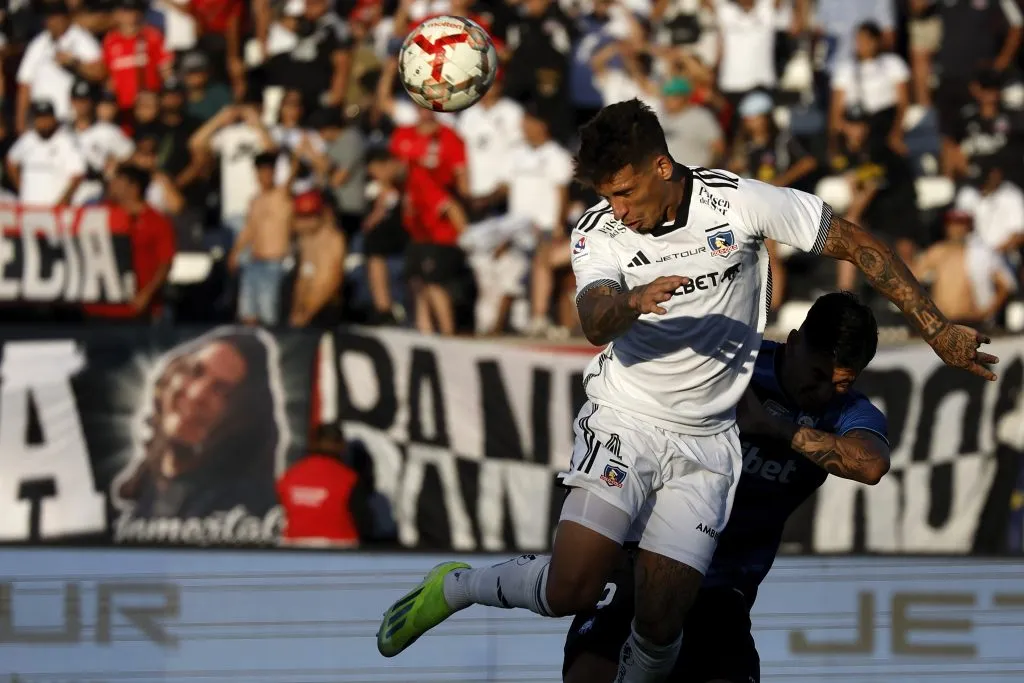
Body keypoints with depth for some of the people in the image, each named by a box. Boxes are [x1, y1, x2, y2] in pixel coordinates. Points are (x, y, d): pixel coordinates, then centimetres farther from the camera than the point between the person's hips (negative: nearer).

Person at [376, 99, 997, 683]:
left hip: (706, 441, 1)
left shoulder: (742, 203, -10)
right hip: (624, 423, -1)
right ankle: (453, 588, 10)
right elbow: (596, 324, -25)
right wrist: (633, 302, -48)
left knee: (662, 616, -11)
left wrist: (938, 330, -2)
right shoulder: (599, 234, -7)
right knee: (571, 589, -17)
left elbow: (864, 248, -3)